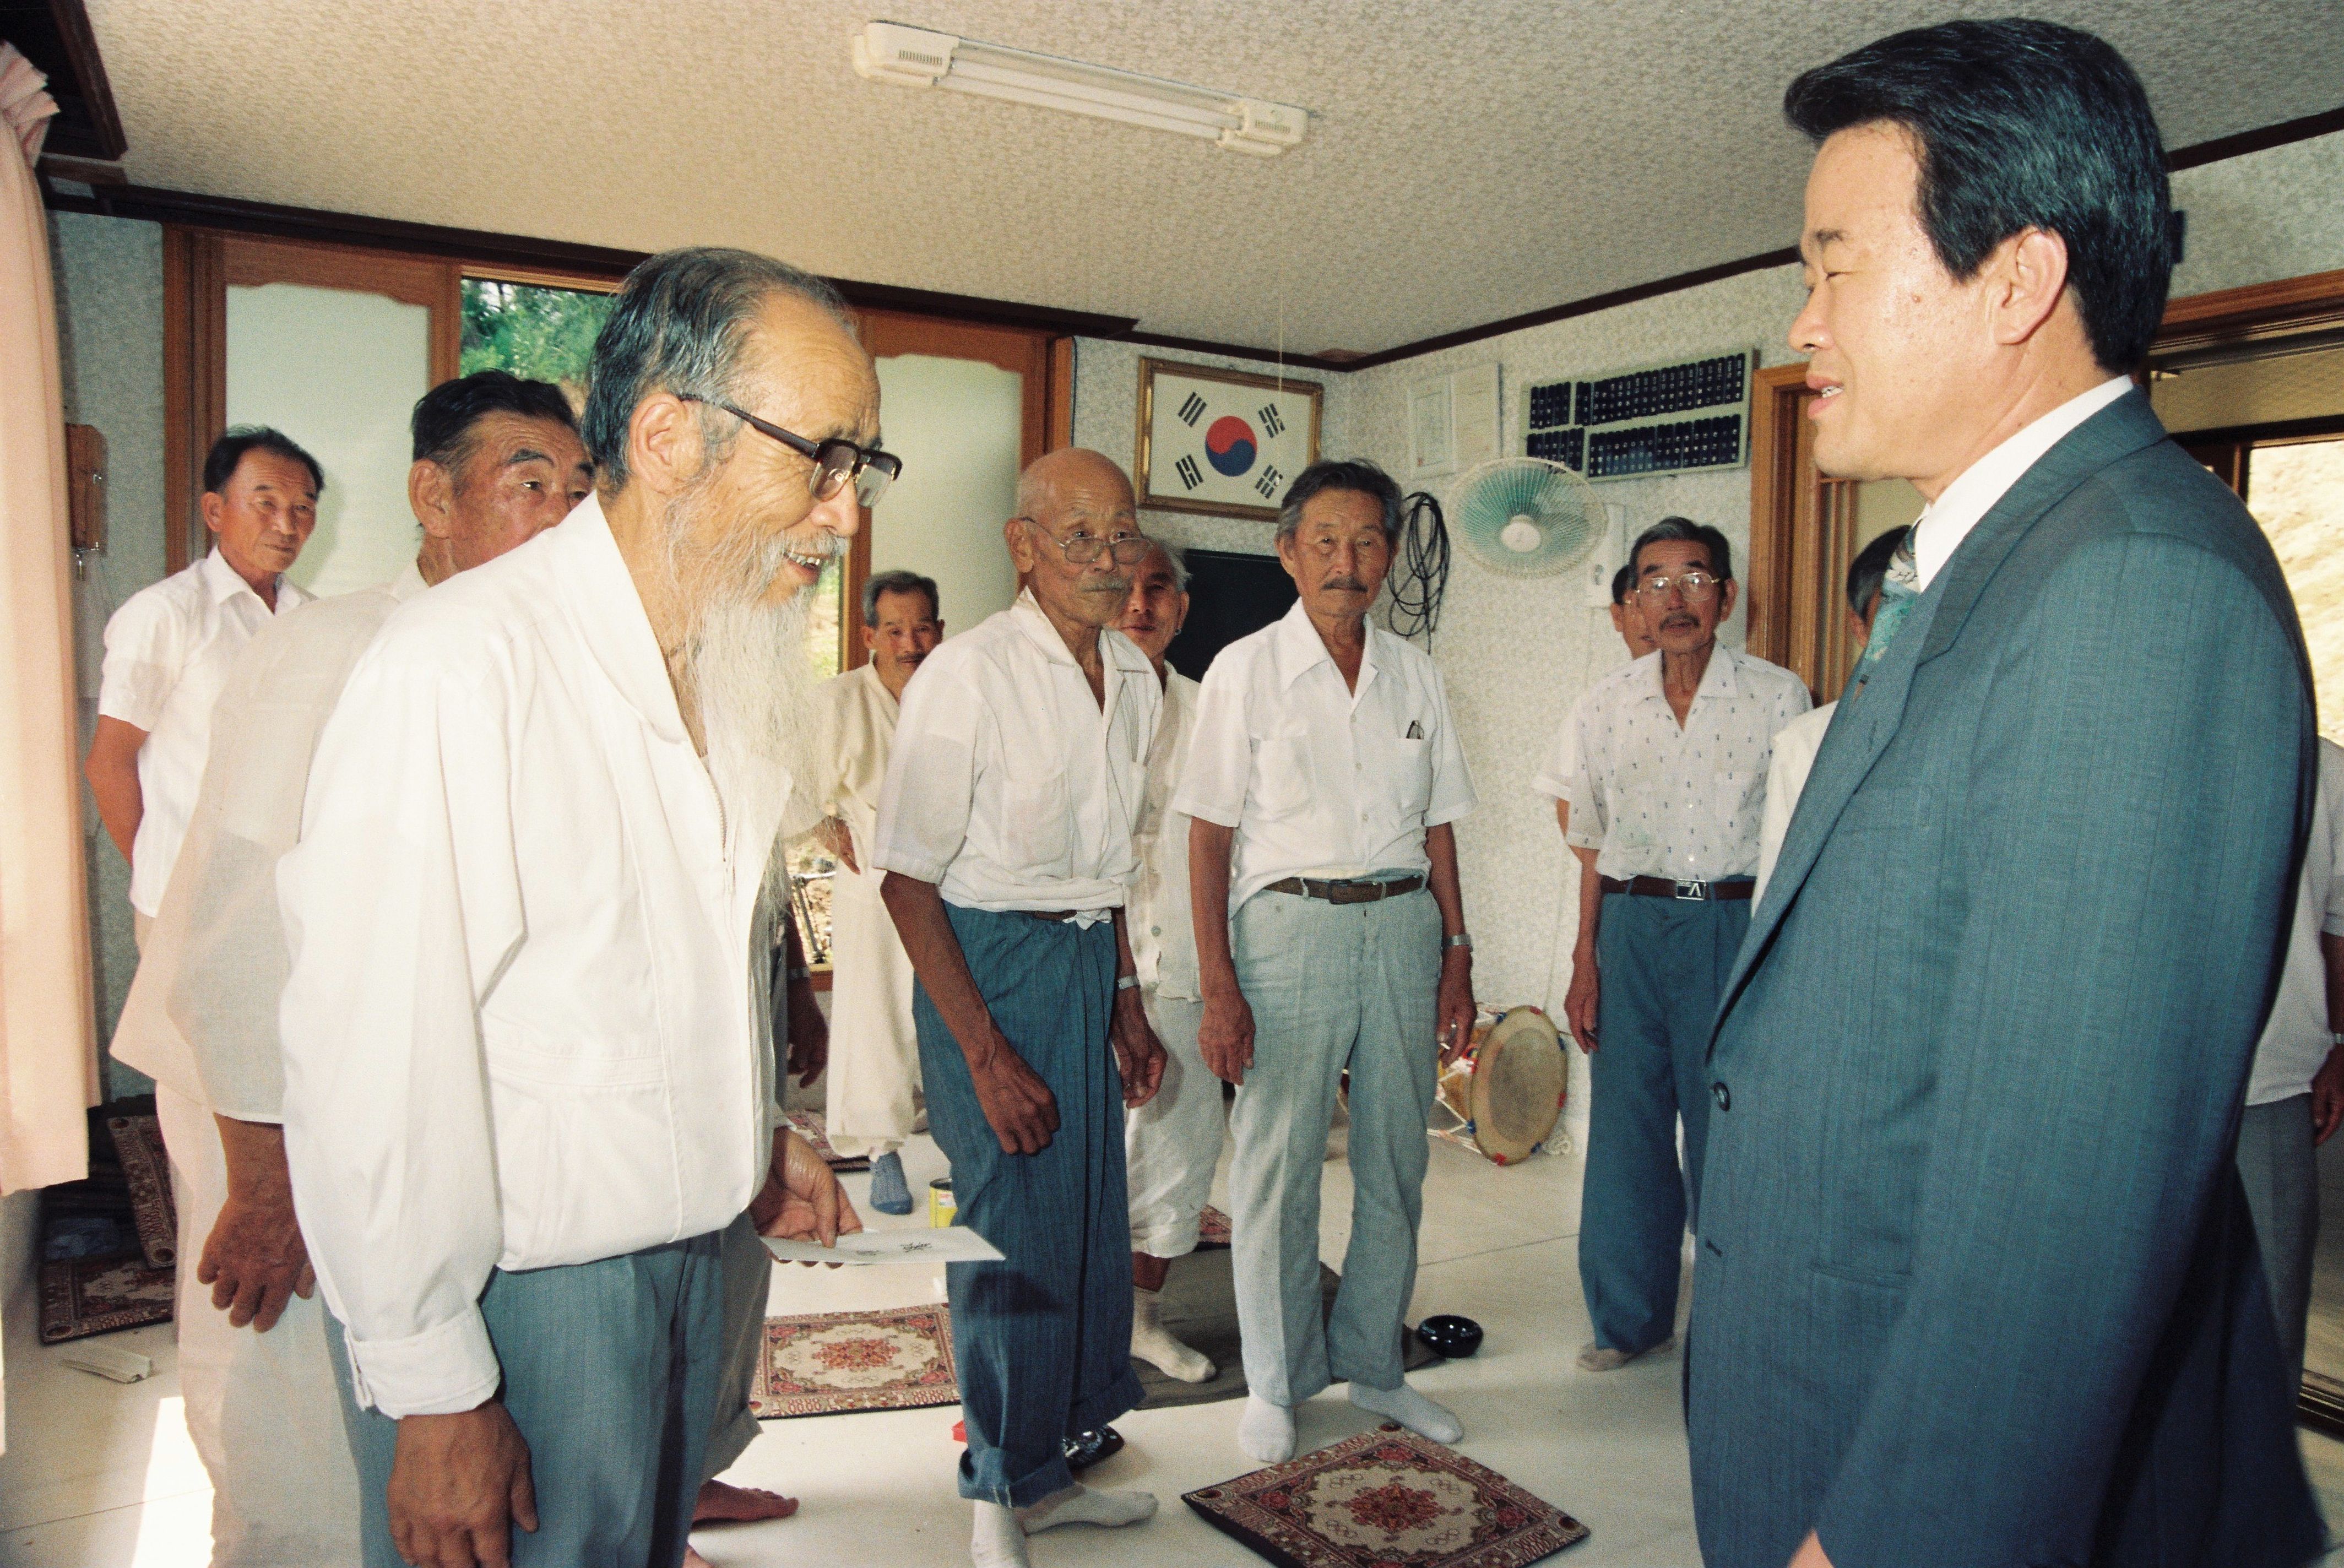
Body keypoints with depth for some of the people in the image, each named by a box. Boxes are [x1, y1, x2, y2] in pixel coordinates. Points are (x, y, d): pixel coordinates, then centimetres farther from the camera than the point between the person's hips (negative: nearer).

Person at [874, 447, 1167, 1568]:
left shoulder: (1137, 682, 6)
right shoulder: (966, 676, -16)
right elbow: (908, 878, -15)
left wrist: (1126, 1001, 13)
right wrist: (987, 1054, -17)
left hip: (1089, 960, 7)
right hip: (986, 962, -7)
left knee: (1092, 1217, 13)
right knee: (1015, 1229, 0)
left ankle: (1048, 1470, 34)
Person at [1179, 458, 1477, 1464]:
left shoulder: (1416, 677, 10)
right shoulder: (1246, 670, -2)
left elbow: (1437, 827, 15)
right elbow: (1210, 835, -5)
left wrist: (1457, 955, 8)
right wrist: (1219, 989, -10)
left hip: (1402, 927, 4)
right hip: (1289, 925, -3)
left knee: (1394, 1163, 10)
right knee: (1277, 1166, 3)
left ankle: (1372, 1366, 29)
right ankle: (1276, 1384, 22)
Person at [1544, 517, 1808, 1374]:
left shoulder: (1778, 696, -1)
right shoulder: (1607, 702, 7)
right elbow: (1594, 843, 10)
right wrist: (1584, 962, 8)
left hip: (1736, 925, -2)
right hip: (1632, 926, 3)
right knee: (1626, 1125, 7)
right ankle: (1630, 1315, 24)